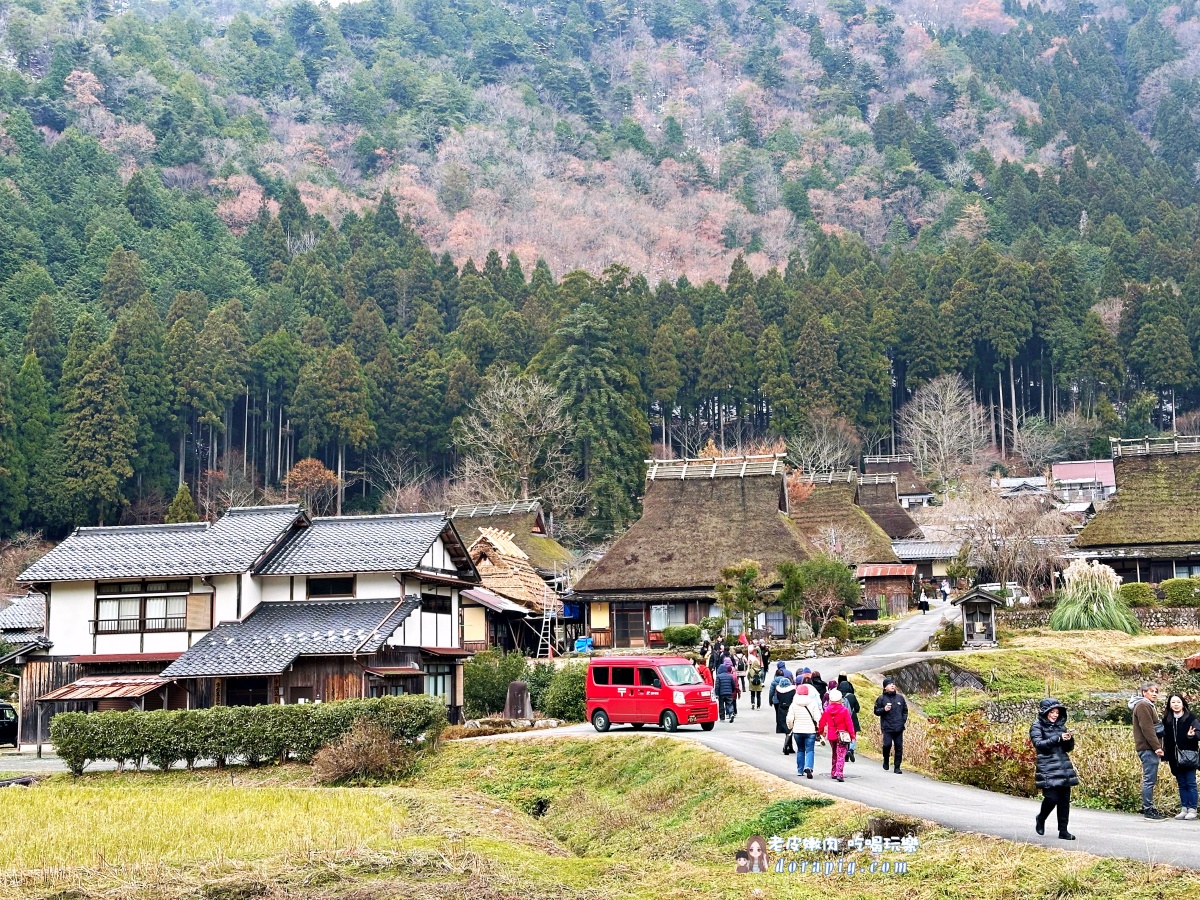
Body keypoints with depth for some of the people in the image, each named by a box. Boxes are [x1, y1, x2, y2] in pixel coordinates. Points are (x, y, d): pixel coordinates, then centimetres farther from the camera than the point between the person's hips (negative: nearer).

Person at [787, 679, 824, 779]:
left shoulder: (794, 704, -3)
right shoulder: (813, 703, -7)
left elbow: (789, 718, -5)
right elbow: (817, 718, -9)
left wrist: (790, 728, 13)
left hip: (797, 731, 2)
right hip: (810, 731, -2)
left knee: (800, 750, 17)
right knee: (810, 750, -2)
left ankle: (800, 770, 21)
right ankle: (808, 767, -24)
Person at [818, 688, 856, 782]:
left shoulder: (826, 710, -1)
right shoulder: (844, 710, -11)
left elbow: (822, 722, 7)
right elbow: (849, 723, -9)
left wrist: (821, 731, 26)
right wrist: (853, 735, -2)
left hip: (831, 735, 4)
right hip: (842, 735, -4)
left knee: (835, 754, 22)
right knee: (841, 755, -5)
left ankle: (834, 773, 28)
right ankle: (839, 774, -19)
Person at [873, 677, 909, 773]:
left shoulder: (900, 697, 11)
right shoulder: (881, 698, 2)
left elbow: (905, 710, 20)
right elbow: (876, 711, 5)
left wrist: (904, 719, 5)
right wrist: (884, 709, -13)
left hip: (899, 728, 3)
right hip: (887, 727, -3)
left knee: (899, 747, 2)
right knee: (887, 744, -15)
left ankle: (897, 767, 10)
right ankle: (886, 760, 14)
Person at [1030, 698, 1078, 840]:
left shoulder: (1060, 726, 17)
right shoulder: (1037, 727, 1)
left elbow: (1069, 748, 18)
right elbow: (1039, 744, -15)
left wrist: (1069, 739, -5)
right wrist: (1058, 738, -22)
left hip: (1064, 767, 5)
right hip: (1048, 768, -5)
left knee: (1065, 799, 1)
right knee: (1052, 797, -12)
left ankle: (1063, 831, 7)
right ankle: (1040, 819, 17)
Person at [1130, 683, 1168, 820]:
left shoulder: (1149, 706, 24)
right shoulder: (1142, 706, -10)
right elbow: (1147, 728, -18)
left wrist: (1158, 746, 19)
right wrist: (1156, 746, -21)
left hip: (1150, 749, 11)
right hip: (1148, 748, -11)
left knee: (1150, 780, 12)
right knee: (1149, 780, -10)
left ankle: (1147, 807, 16)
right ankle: (1148, 810, -10)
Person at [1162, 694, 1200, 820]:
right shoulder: (1166, 720, 8)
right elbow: (1165, 738, 11)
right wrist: (1166, 756, 7)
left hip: (1188, 757, -4)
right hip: (1175, 758, 4)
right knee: (1181, 784, 10)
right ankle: (1184, 809, 14)